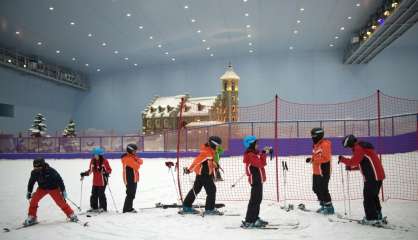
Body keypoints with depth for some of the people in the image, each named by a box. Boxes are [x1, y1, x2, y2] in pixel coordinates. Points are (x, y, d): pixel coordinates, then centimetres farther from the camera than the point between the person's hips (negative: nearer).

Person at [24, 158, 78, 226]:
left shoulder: (51, 171, -31)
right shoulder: (34, 173, -18)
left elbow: (59, 180, -21)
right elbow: (31, 182, 3)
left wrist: (63, 190, -17)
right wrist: (29, 192, 8)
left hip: (53, 188, -4)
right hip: (42, 188, 4)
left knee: (61, 201, -7)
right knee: (34, 200, -10)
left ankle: (71, 215, 5)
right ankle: (32, 217, 7)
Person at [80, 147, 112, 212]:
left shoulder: (104, 161, -12)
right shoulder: (92, 161, 3)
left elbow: (109, 170, -8)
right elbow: (90, 170, 13)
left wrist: (106, 173, -26)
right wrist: (84, 174, 3)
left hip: (102, 181, -5)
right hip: (95, 182, 5)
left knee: (101, 194, -1)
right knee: (94, 194, 11)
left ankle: (103, 207, 14)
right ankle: (94, 207, 26)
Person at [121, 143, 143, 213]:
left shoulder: (133, 157, 17)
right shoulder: (128, 158, -16)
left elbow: (141, 161, 7)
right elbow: (137, 166, -20)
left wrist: (138, 160, -13)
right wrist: (138, 162, -1)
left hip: (133, 179, 10)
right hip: (130, 179, -10)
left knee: (132, 194, 15)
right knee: (130, 194, -9)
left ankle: (129, 208, 24)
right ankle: (126, 209, -4)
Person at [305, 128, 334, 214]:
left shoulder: (325, 144, -16)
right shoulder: (316, 145, 15)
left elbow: (325, 158, -24)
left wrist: (312, 159, -23)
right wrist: (311, 159, 2)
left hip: (324, 171, -10)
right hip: (316, 172, 10)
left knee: (323, 189, -7)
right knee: (316, 188, 15)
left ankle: (329, 207, 5)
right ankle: (323, 205, 27)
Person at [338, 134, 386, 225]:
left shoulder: (359, 148, -11)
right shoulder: (363, 147, 21)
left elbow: (354, 161, -18)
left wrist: (342, 159, -5)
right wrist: (351, 167, 19)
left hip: (373, 177, -10)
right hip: (377, 175, 10)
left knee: (368, 197, -3)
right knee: (373, 197, 19)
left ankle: (371, 218, 1)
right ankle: (378, 216, 28)